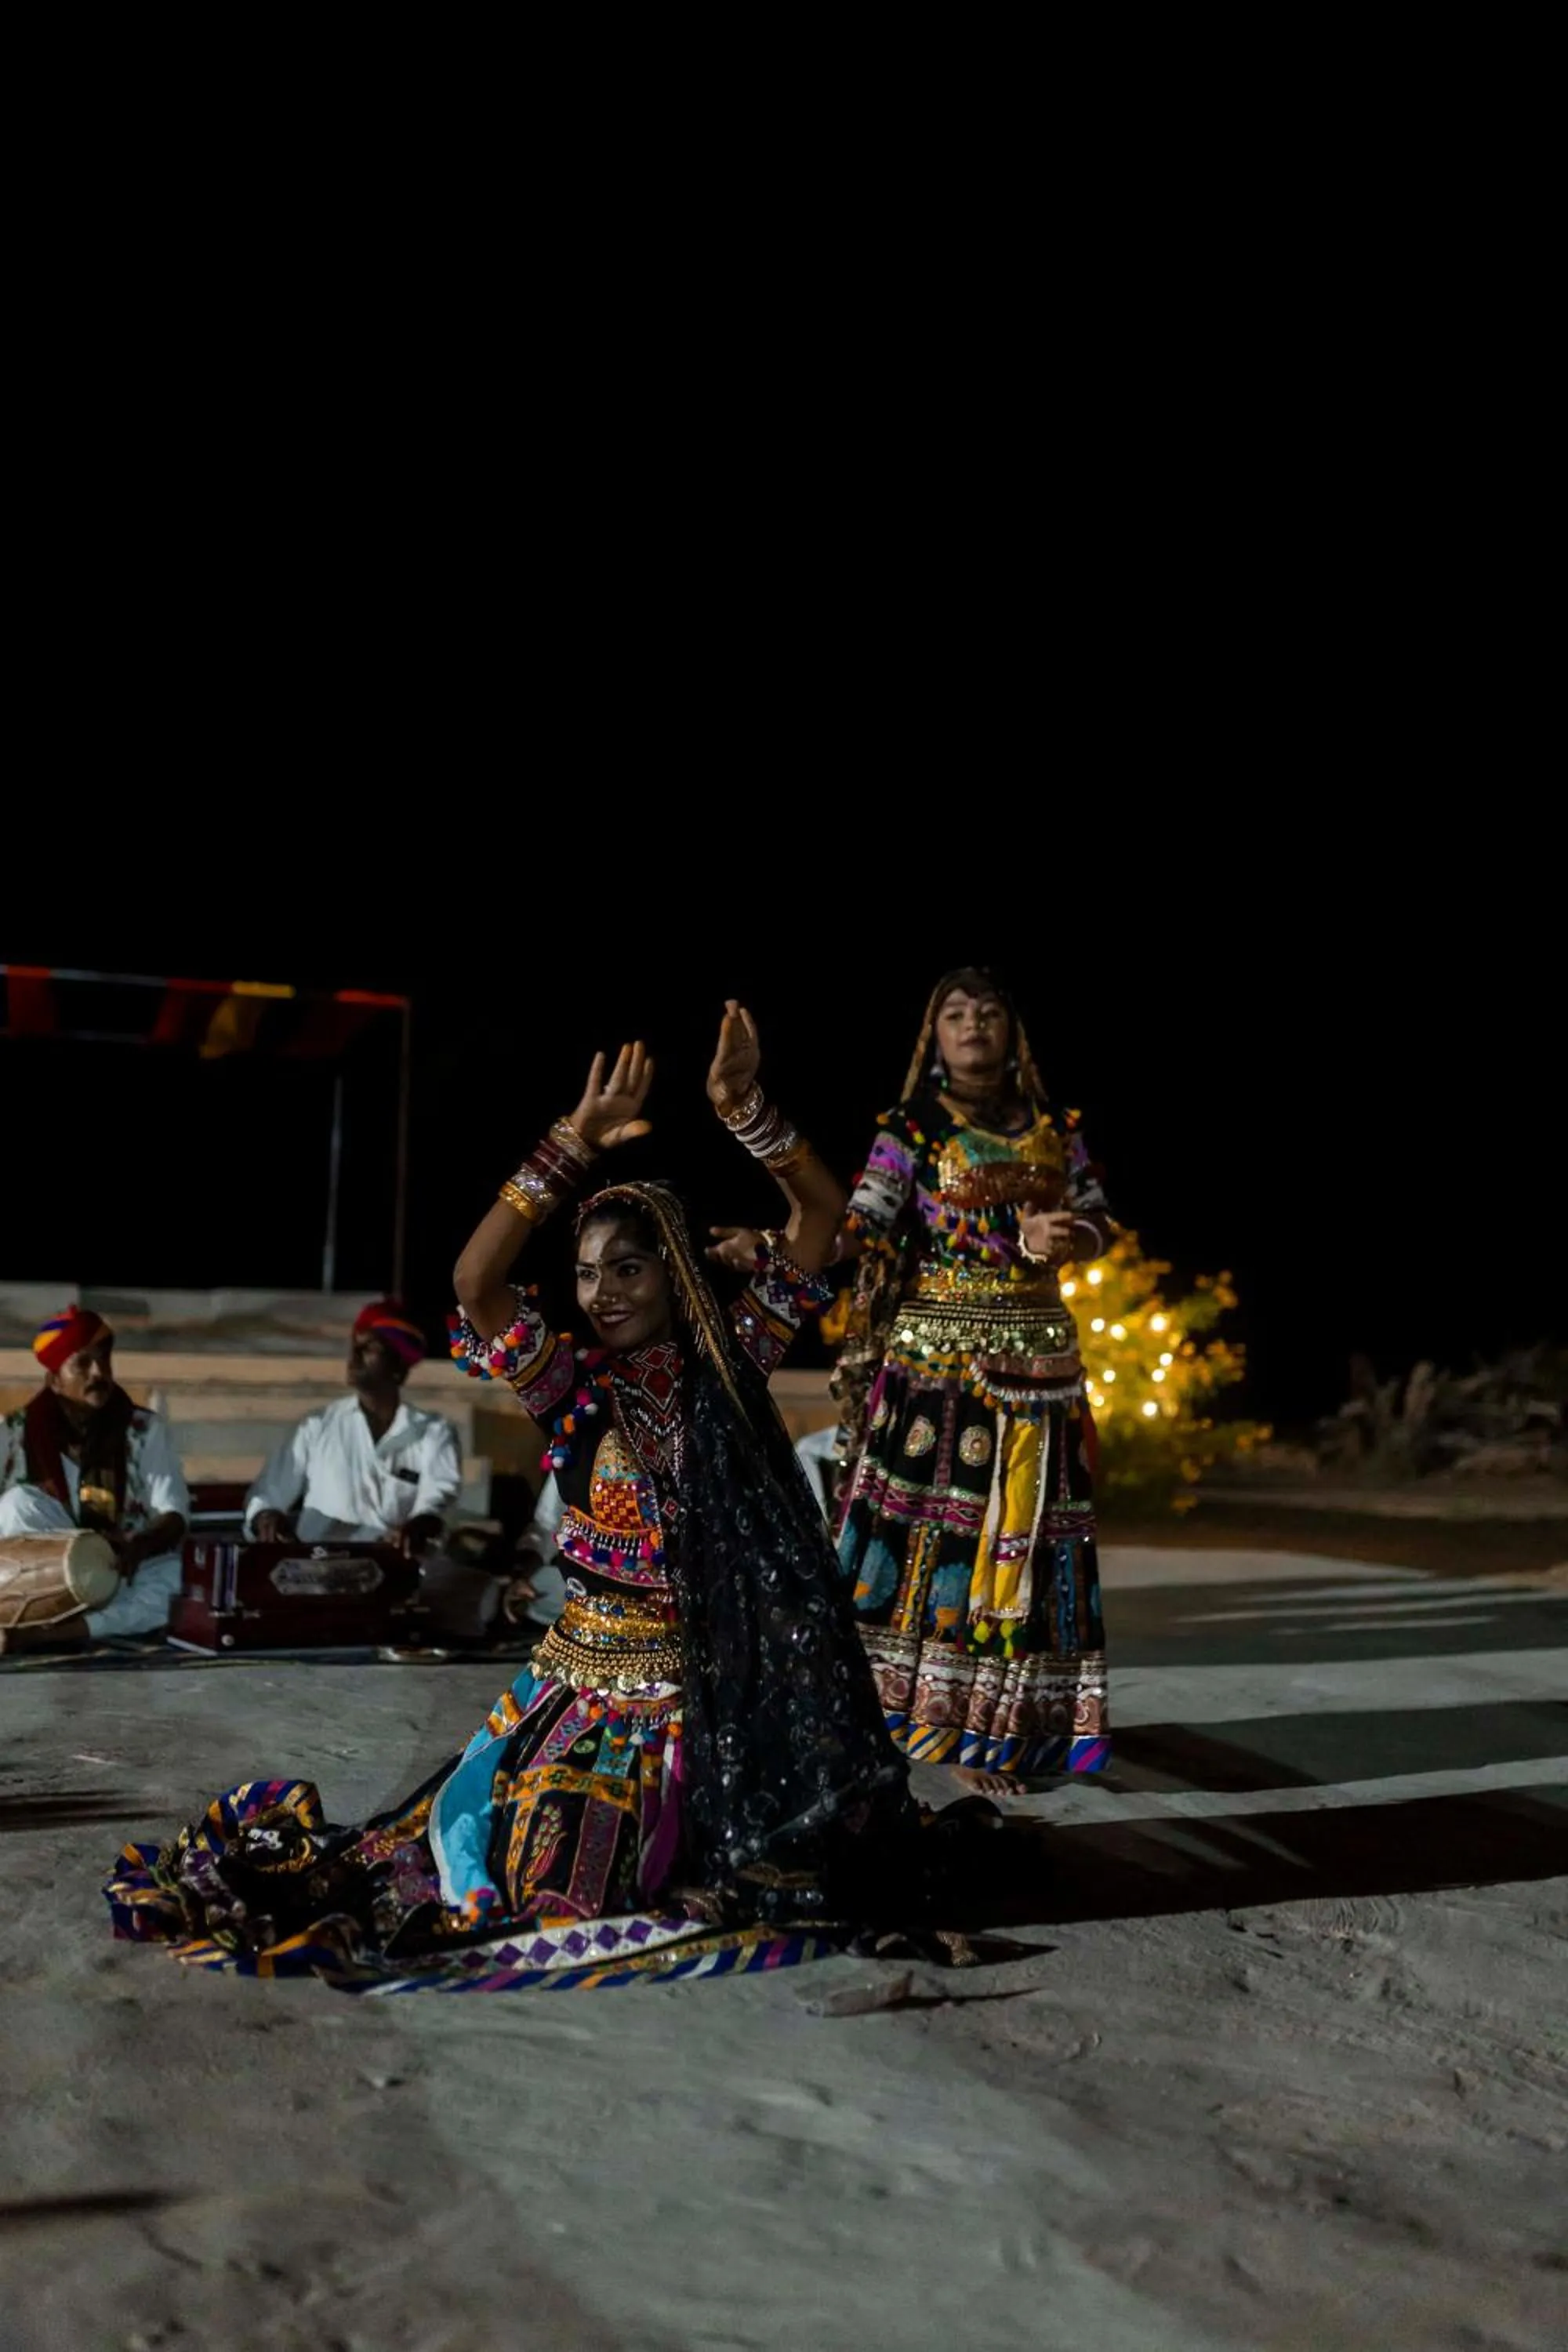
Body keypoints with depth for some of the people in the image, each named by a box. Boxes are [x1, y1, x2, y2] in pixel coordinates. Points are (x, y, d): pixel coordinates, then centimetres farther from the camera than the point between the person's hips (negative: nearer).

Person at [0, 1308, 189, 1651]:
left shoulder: (145, 1429, -1)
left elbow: (175, 1514, -8)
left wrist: (140, 1547, -30)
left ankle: (37, 1633, -39)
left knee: (180, 1580, -33)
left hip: (122, 1573, 0)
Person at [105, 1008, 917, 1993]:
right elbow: (476, 1282, -20)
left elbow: (822, 1213, -4)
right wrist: (575, 1147, -25)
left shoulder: (731, 1360, 0)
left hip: (721, 1686, 1)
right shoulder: (574, 1384, -3)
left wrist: (745, 1109, -18)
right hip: (593, 1680, -1)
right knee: (551, 1883, -9)